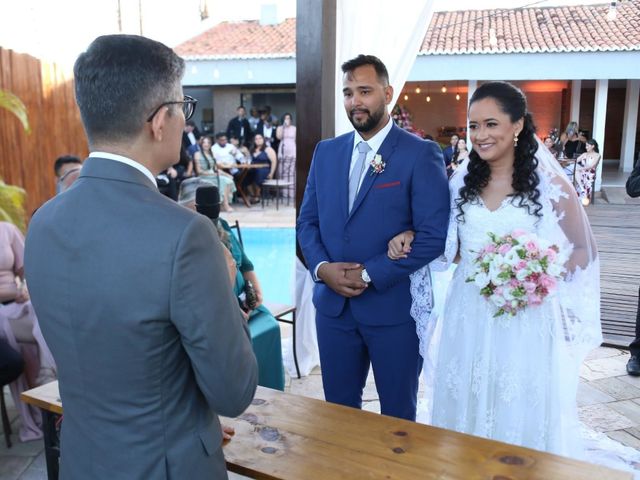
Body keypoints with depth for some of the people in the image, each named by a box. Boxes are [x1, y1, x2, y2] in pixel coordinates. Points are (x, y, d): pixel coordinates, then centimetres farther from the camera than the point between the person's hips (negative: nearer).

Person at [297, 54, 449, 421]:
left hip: (395, 307, -4)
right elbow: (307, 221, 10)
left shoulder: (422, 154, -8)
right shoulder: (326, 152, 8)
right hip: (333, 305, 4)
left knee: (398, 415, 15)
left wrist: (370, 274, -16)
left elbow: (434, 235, -14)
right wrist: (322, 267, -9)